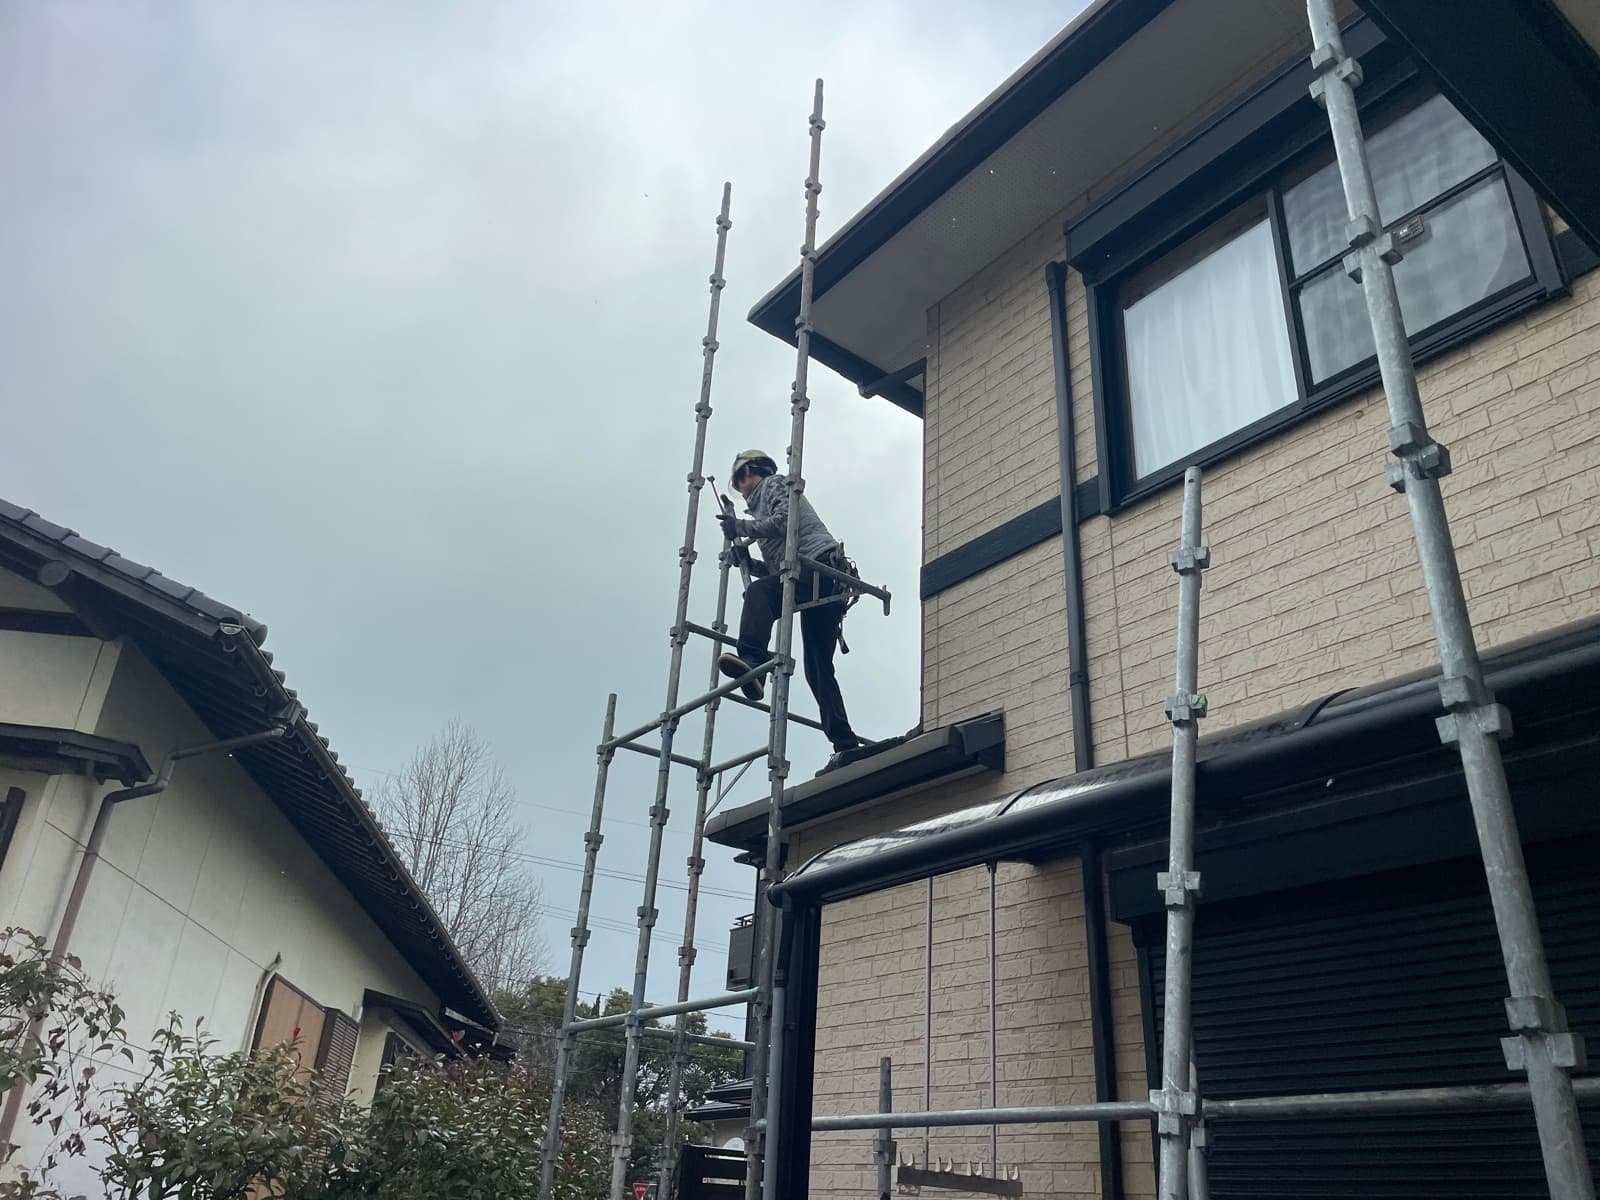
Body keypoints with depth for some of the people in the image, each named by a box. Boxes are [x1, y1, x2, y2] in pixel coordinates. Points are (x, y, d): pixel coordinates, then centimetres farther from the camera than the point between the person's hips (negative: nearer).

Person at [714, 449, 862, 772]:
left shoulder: (773, 484, 13)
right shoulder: (763, 502, 39)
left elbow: (784, 520, -9)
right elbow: (778, 569, 33)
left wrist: (740, 527, -3)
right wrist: (749, 562, 20)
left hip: (821, 568, -9)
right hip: (826, 588, 9)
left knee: (759, 592, -32)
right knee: (818, 669, 3)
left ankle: (752, 661, -54)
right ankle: (845, 745, -3)